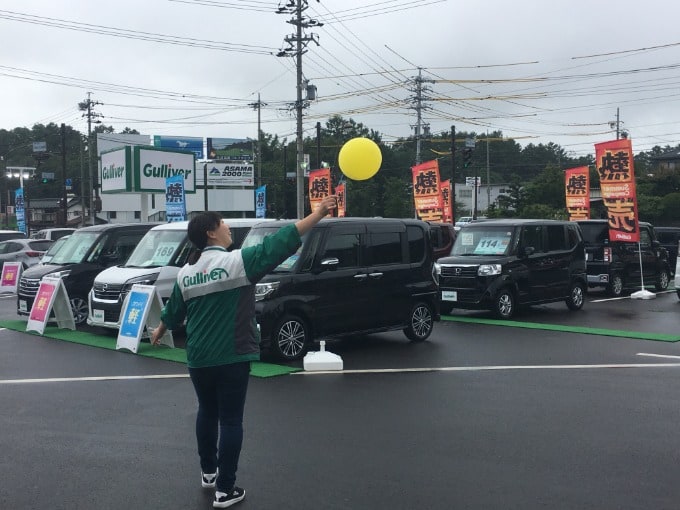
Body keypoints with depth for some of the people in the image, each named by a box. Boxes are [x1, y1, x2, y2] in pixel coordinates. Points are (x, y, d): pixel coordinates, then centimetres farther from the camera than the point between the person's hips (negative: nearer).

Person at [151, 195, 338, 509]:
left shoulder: (185, 273, 4)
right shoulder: (238, 261, -13)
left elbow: (173, 311, 17)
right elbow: (281, 243, -18)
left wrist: (159, 333, 39)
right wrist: (318, 213, -17)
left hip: (198, 358, 6)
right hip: (231, 357, -5)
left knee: (207, 413, 23)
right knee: (230, 420, 3)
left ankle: (208, 472, 37)